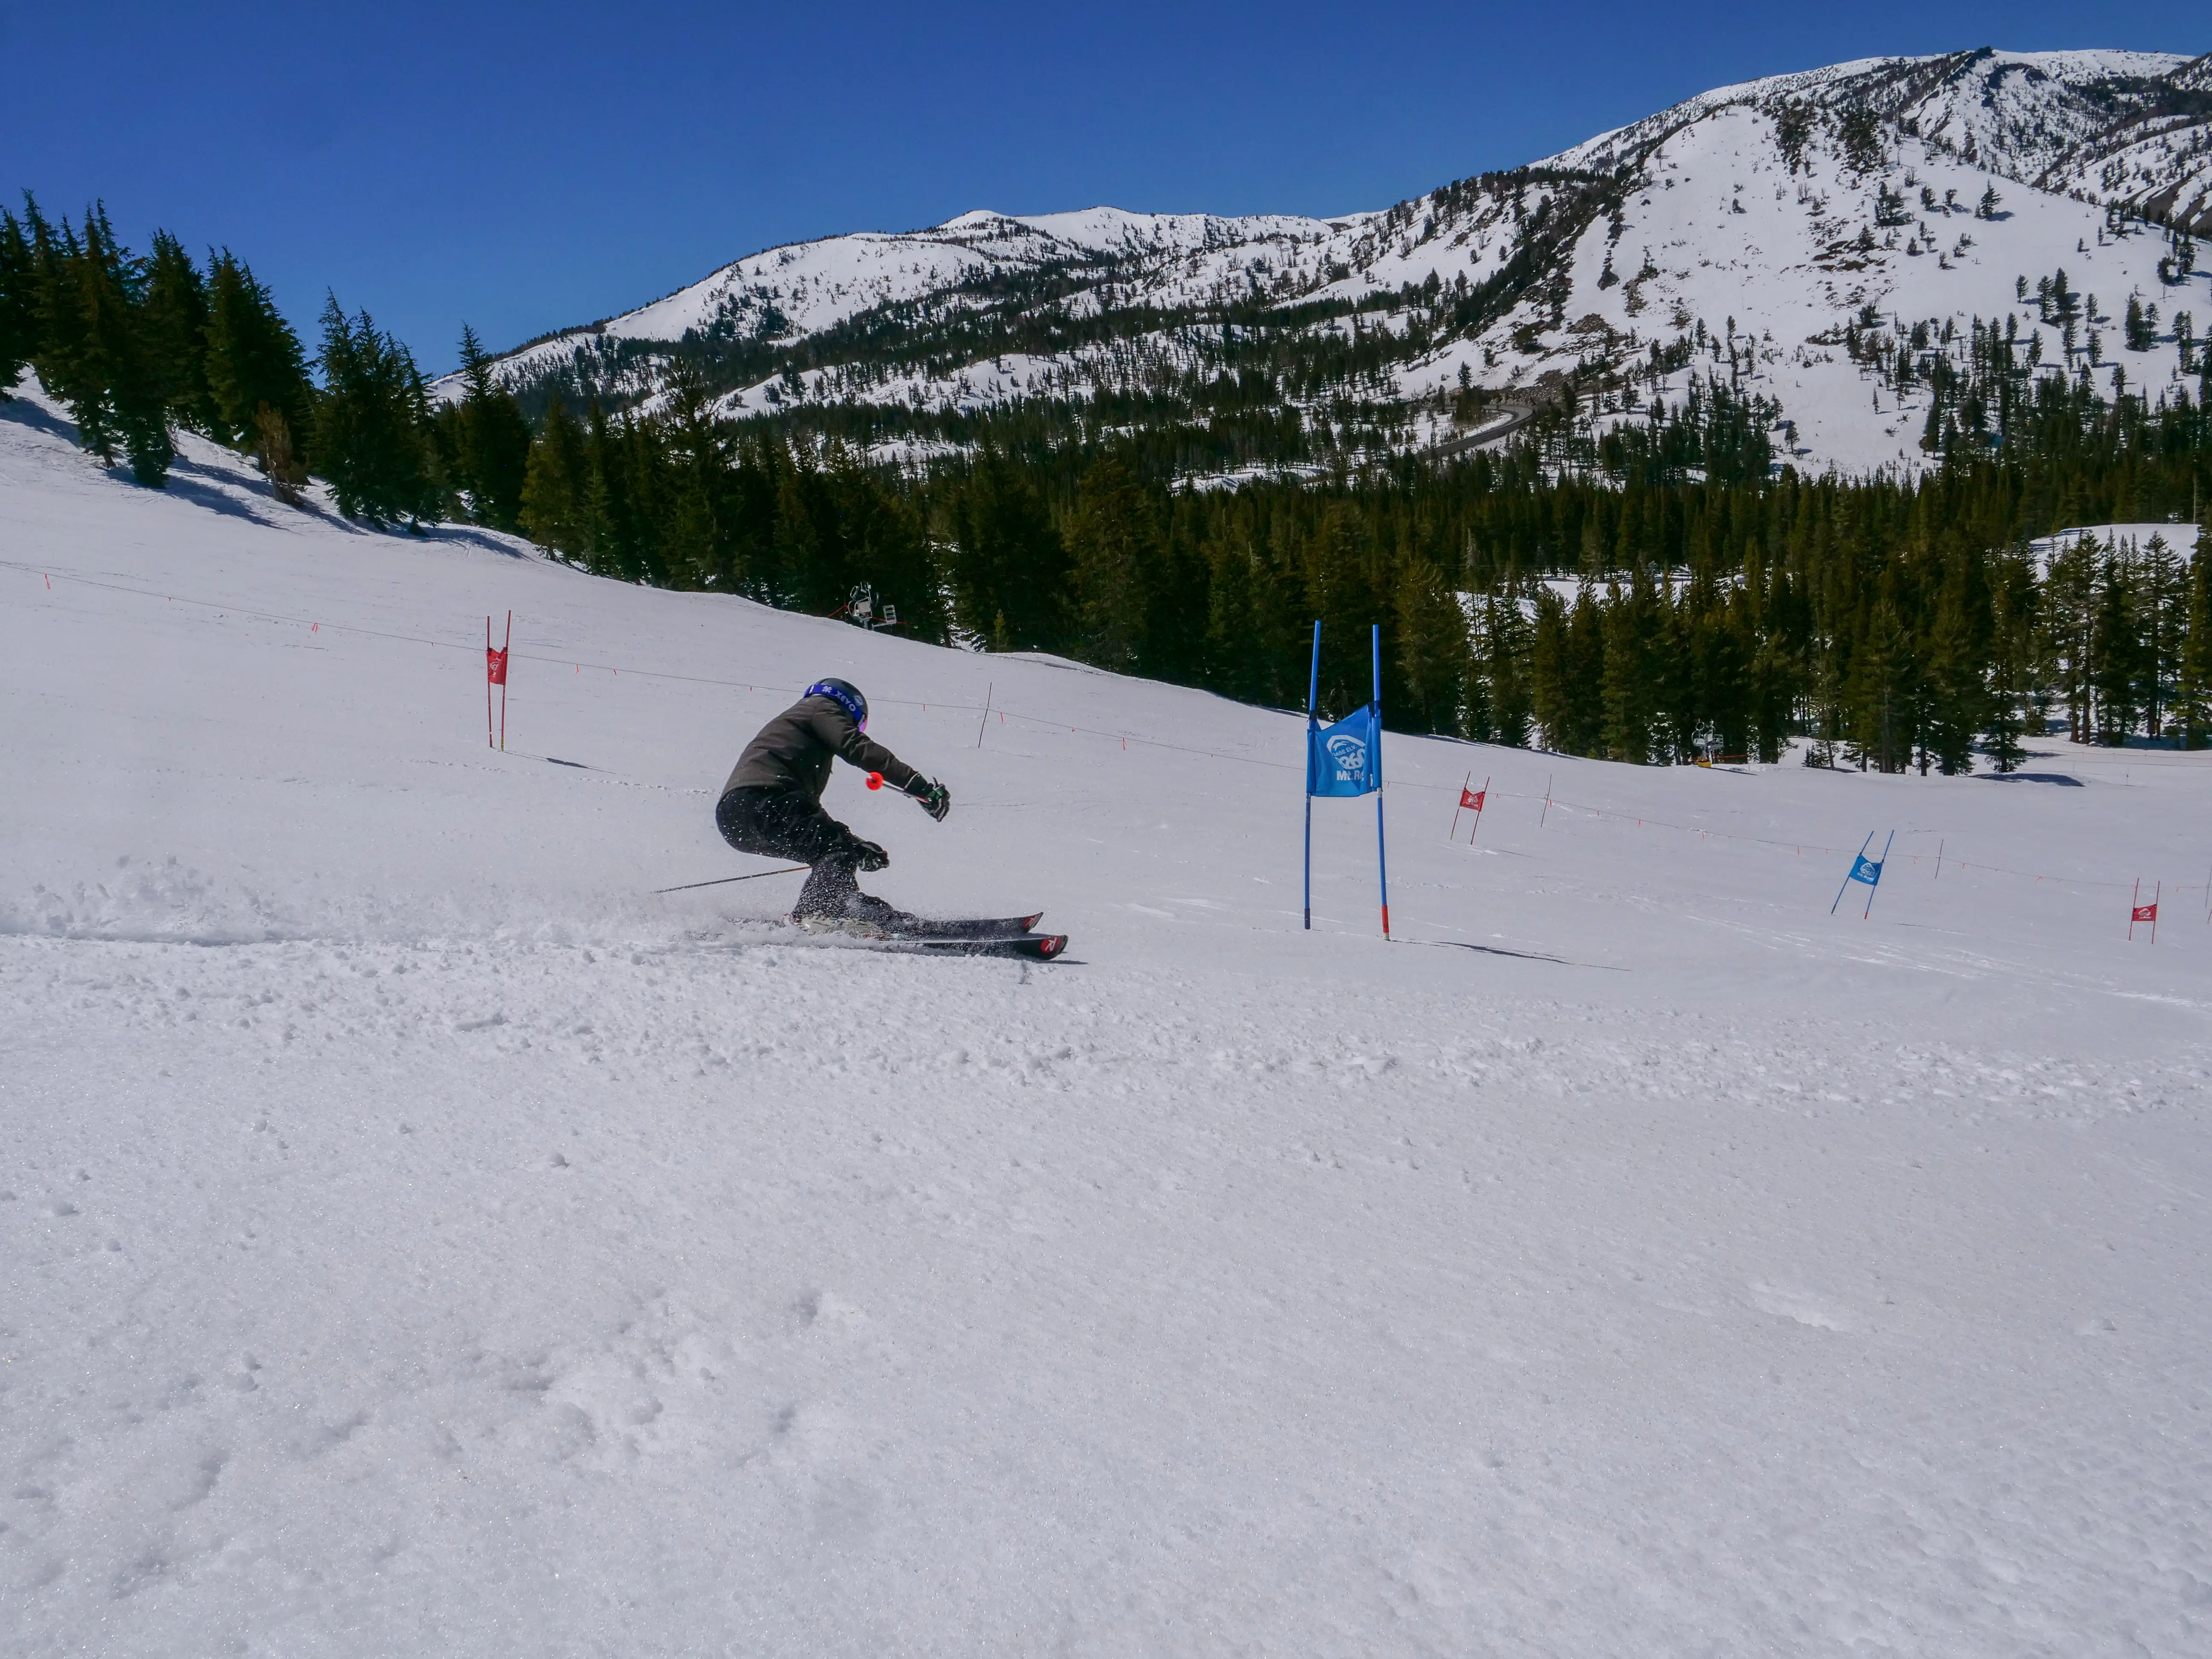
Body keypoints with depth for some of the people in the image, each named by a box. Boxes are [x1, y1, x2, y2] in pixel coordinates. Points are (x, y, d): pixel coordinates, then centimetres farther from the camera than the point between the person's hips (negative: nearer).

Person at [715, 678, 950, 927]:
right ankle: (816, 912, -35)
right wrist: (919, 785, -10)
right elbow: (857, 748, -5)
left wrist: (859, 849, 35)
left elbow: (807, 811, 39)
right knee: (840, 849, -14)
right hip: (759, 801, -9)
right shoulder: (822, 707, 14)